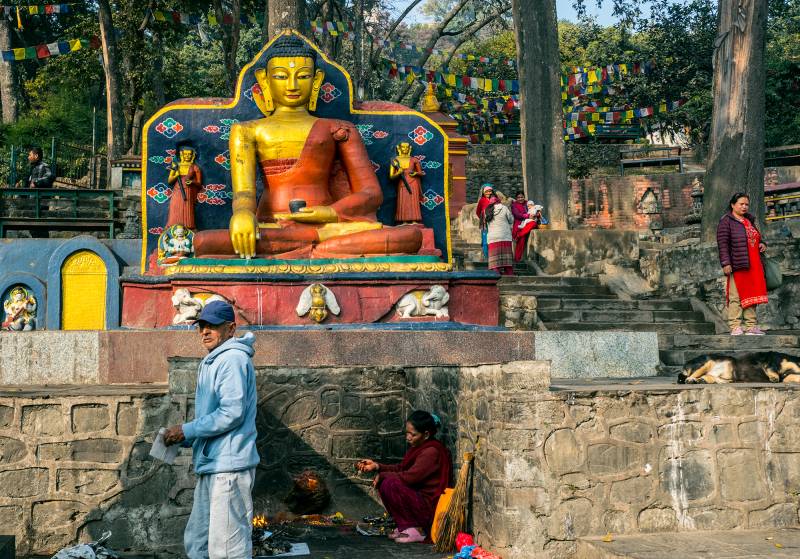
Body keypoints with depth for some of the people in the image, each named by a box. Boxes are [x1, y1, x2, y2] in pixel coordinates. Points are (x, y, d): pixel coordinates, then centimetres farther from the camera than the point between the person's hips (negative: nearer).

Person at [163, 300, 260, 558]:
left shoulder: (232, 358, -12)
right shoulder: (212, 362, 19)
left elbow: (232, 413, -20)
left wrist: (187, 430, -12)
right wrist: (185, 439, 10)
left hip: (229, 466, -10)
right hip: (211, 466, 10)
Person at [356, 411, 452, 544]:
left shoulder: (432, 452, -21)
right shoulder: (420, 447, 9)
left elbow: (409, 477, -25)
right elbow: (401, 468, 13)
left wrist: (382, 475, -12)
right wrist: (376, 466, 0)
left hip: (430, 507, -10)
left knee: (391, 484, -23)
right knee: (383, 484, 3)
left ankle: (416, 530, -12)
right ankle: (404, 527, 8)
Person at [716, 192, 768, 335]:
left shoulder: (750, 220, 22)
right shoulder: (726, 221, -2)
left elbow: (755, 238, 35)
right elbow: (722, 244, -10)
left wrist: (762, 244, 11)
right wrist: (725, 263, -18)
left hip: (754, 266, 7)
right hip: (737, 265, -7)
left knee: (751, 296, 9)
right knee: (736, 297, -8)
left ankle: (751, 326, 14)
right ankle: (735, 327, -6)